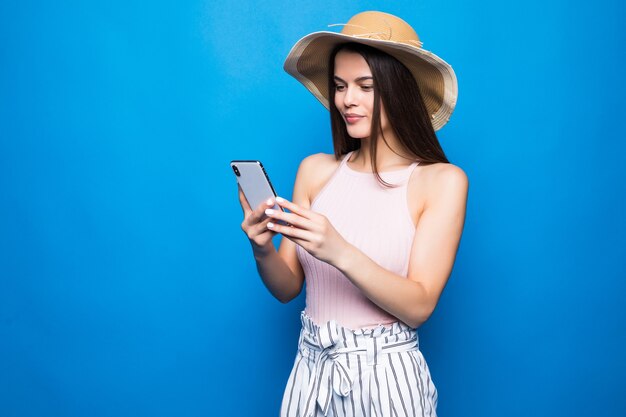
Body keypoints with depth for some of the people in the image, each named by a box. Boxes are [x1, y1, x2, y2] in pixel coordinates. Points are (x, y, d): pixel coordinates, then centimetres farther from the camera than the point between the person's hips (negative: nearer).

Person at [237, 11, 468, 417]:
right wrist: (263, 250, -17)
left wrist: (339, 253, -28)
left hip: (387, 376, -3)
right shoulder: (315, 170, 0)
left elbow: (419, 306, -15)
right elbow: (287, 288, 4)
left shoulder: (442, 180, -10)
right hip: (311, 369, 4)